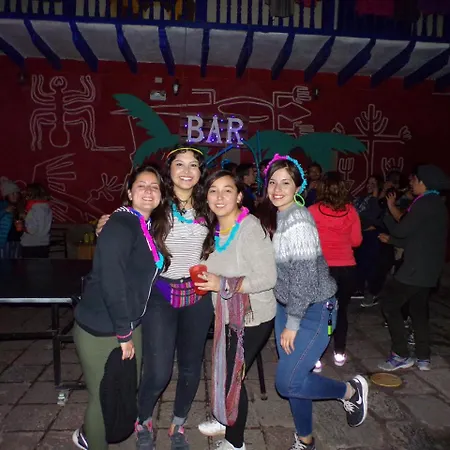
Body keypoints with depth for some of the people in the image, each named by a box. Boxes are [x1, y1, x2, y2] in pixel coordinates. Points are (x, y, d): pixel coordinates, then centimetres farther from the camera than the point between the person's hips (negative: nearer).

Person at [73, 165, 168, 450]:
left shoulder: (149, 228, 6)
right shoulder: (121, 225, -21)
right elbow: (111, 282, -25)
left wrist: (129, 330, 7)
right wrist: (123, 334, -18)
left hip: (129, 325, 8)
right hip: (102, 330, -8)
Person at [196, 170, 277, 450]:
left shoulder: (251, 229, -26)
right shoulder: (214, 229, -1)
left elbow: (268, 278, -29)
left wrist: (223, 284, -26)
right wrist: (206, 280, -1)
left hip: (253, 318, -7)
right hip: (228, 314, 8)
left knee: (233, 378, 7)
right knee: (223, 372, 22)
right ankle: (226, 421, 50)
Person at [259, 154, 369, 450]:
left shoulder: (298, 220, -22)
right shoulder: (277, 216, 5)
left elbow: (306, 277, -24)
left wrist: (292, 324, -17)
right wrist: (286, 318, 11)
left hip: (314, 311, -8)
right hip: (288, 306, 8)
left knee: (287, 383, -4)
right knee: (295, 378, 15)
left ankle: (351, 391, 18)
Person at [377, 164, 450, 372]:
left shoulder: (424, 203, -16)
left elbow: (401, 230, -15)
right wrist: (391, 240, 24)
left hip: (417, 266, -10)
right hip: (429, 267, 10)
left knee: (389, 302, -4)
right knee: (418, 309, 17)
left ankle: (401, 355, -1)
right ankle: (423, 358, 24)